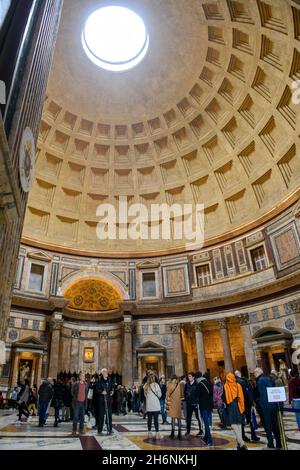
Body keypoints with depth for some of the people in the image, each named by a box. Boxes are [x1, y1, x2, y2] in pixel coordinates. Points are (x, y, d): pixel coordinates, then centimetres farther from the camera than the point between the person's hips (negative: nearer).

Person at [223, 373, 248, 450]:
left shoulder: (226, 386, -8)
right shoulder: (238, 385, 2)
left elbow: (224, 398, -6)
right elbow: (241, 397, 5)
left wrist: (225, 403, 13)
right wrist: (242, 407, 13)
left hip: (230, 406, -4)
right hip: (238, 406, 4)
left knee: (234, 424, -5)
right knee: (239, 424, 14)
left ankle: (241, 443, -18)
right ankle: (240, 442, 15)